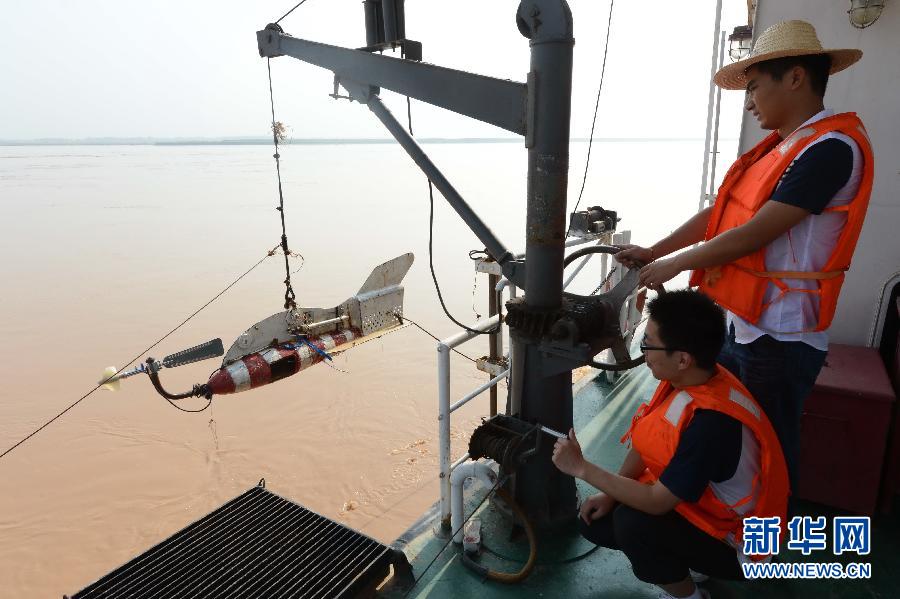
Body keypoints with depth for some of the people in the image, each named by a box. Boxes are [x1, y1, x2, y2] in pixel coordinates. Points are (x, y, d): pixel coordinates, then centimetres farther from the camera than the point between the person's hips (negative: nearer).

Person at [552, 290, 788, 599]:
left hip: (732, 541, -7)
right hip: (694, 503, 7)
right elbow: (645, 444, 2)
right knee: (595, 521, 0)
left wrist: (582, 468, -25)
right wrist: (611, 494, -5)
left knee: (632, 523, -30)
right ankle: (674, 568, 19)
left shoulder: (713, 422, -37)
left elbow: (657, 502, -32)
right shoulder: (683, 380, -11)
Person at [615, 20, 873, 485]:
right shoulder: (780, 147, 11)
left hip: (779, 337, -8)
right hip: (739, 324, 9)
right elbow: (719, 213, 11)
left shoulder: (831, 147, -17)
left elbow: (752, 235, -21)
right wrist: (652, 251, 6)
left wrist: (672, 265, -10)